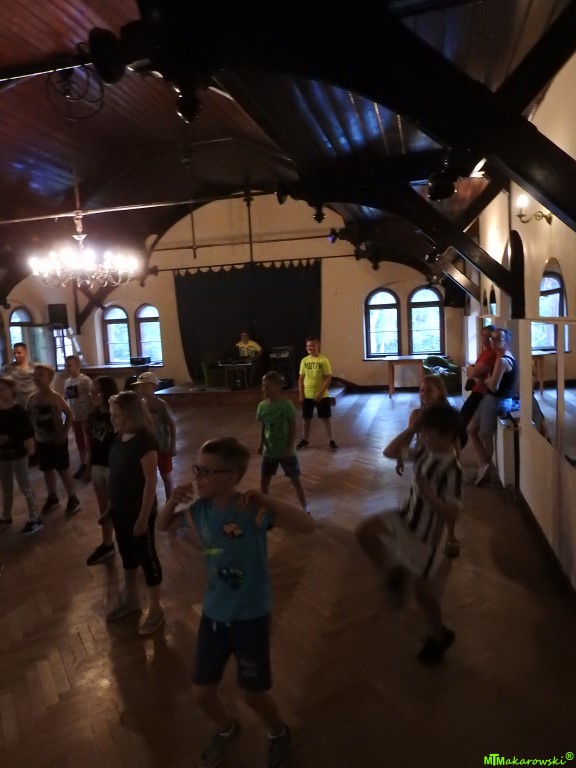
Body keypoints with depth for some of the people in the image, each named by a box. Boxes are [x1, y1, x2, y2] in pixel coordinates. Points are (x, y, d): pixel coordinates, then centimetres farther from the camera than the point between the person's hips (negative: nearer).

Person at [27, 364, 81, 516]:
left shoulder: (56, 397, -14)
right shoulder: (31, 398, -1)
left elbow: (70, 415, -9)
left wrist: (64, 433, -13)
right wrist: (32, 433, -2)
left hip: (57, 439, -5)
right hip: (41, 440, 5)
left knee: (63, 470, 3)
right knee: (47, 470, 15)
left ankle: (73, 499, 15)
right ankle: (52, 498, 32)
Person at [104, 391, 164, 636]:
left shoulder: (144, 442, -23)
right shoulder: (120, 439, 1)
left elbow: (150, 481, -22)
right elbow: (117, 475, 10)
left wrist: (143, 517, -20)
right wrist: (110, 504, 14)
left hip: (139, 511, -8)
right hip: (120, 509, 8)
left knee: (146, 556, 6)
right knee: (127, 553, 22)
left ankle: (155, 609, 23)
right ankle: (130, 598, 43)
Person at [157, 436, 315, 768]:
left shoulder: (253, 511, -24)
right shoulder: (201, 510, -7)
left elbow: (308, 525, -33)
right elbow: (163, 526, 11)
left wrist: (266, 501, -40)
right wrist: (173, 500, -9)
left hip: (251, 617, -5)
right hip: (213, 614, 5)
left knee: (254, 693, 13)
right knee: (202, 692, 17)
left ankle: (279, 733, 47)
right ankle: (227, 729, 51)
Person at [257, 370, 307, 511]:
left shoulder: (286, 405, -16)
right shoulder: (262, 406, -2)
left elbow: (293, 427, -11)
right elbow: (263, 426, 8)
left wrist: (290, 447, -15)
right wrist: (261, 444, 0)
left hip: (286, 451, -4)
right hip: (269, 451, 4)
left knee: (295, 480, 6)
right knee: (264, 479, 11)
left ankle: (304, 509, 21)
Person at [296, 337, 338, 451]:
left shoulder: (324, 360, -10)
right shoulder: (304, 360, 3)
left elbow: (328, 378, -11)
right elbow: (301, 378, 7)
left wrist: (320, 393, -17)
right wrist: (301, 394, 0)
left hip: (321, 396, -4)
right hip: (307, 395, 4)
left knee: (326, 418, 4)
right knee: (307, 418, 13)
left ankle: (331, 440, 14)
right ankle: (305, 440, 26)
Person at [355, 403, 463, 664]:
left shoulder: (452, 468, -28)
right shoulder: (425, 451, -7)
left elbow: (453, 512, -26)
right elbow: (389, 452, 0)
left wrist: (427, 494, -34)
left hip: (427, 533, -7)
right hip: (406, 518, 7)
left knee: (422, 588, 11)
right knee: (364, 532, -1)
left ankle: (440, 637, 40)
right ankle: (395, 574, 19)